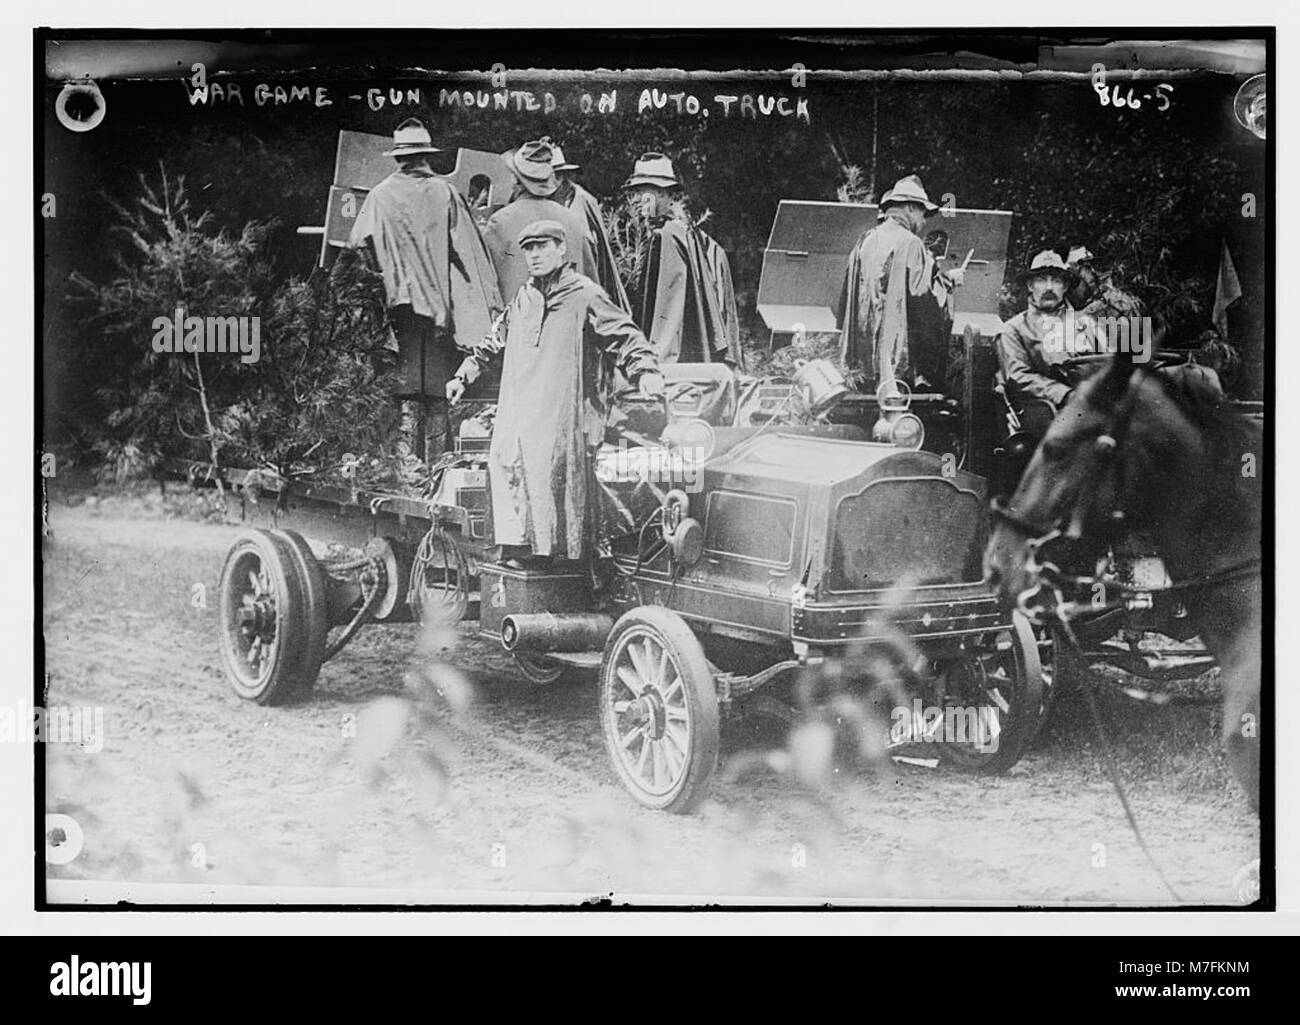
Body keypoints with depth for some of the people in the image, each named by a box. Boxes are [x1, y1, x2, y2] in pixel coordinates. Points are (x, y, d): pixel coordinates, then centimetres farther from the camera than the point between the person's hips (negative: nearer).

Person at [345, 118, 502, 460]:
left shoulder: (380, 196, 0)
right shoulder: (445, 193, 0)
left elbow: (358, 244, -4)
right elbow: (470, 250, -2)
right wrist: (490, 301, -1)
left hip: (402, 300, 0)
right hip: (442, 300, 0)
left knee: (409, 379, 3)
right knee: (439, 384, 5)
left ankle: (411, 456, 0)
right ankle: (437, 455, 5)